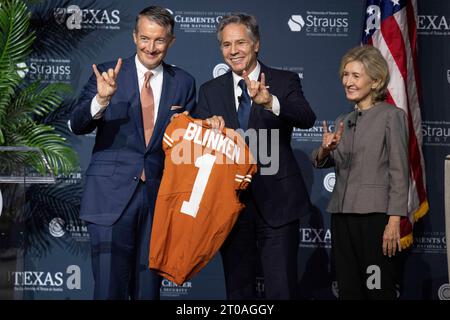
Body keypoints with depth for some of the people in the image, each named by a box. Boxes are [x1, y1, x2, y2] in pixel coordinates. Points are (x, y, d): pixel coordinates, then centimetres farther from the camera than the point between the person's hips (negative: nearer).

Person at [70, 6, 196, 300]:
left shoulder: (183, 82, 7)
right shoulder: (107, 74, -1)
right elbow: (77, 126, -8)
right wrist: (102, 98, -27)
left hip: (159, 195, 3)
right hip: (112, 195, -2)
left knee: (149, 286, 12)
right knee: (110, 286, -3)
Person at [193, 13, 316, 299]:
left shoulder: (285, 82, 0)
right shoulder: (210, 90, 9)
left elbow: (307, 119, -18)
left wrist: (270, 102, -37)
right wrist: (210, 127, -20)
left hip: (276, 200, -3)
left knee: (282, 289, -1)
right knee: (238, 288, 14)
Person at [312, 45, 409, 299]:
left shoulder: (392, 116, -1)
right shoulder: (343, 121, 16)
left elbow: (399, 173, -6)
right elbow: (320, 162, 7)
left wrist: (394, 221, -14)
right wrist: (325, 150, -16)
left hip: (374, 214, -6)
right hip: (342, 214, 6)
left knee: (378, 289, -4)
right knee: (348, 290, 10)